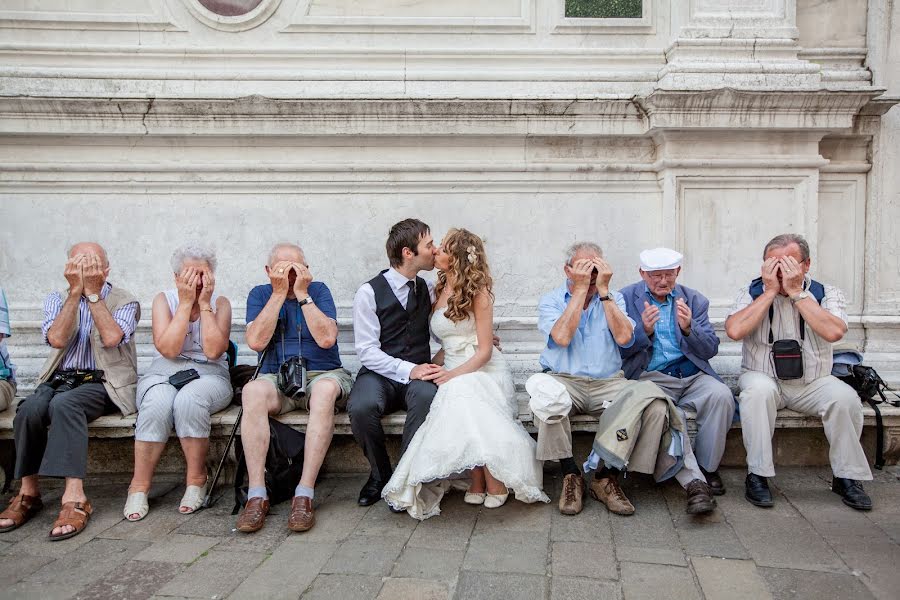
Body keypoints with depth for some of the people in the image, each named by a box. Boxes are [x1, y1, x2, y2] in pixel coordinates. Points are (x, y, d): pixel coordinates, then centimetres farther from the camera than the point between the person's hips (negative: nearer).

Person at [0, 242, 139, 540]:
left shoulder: (125, 301, 4)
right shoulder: (57, 299, 12)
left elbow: (111, 338, -17)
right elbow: (57, 339, -8)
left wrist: (93, 293, -11)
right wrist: (76, 292, -9)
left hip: (103, 382, -3)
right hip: (60, 379, 4)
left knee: (64, 403, -35)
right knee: (30, 409, -29)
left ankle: (74, 498, -39)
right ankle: (28, 493, -14)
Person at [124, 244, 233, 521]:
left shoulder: (220, 303, 3)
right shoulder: (164, 299, 4)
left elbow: (213, 351, -13)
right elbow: (168, 349, -12)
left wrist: (204, 304, -11)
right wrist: (186, 303, -12)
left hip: (209, 375, -1)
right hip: (165, 372, 1)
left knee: (189, 399, -35)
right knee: (157, 403, -34)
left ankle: (196, 480, -18)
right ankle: (139, 487, -20)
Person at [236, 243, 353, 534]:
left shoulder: (318, 290, 3)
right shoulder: (260, 293, 7)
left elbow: (327, 339, -12)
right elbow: (256, 341, -10)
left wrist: (302, 294, -12)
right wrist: (279, 293, -10)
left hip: (322, 375, -1)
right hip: (276, 379, 1)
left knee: (325, 390, -37)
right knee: (253, 391, -34)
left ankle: (305, 495, -36)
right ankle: (256, 495, -32)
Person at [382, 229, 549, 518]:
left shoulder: (477, 292, -5)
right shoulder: (439, 290, 14)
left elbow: (484, 350, -8)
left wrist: (453, 374, -19)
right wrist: (432, 368, -2)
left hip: (483, 370, -4)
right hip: (452, 373, 4)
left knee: (462, 391, -37)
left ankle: (494, 480, -18)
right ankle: (479, 481, -19)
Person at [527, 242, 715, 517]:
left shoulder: (613, 298, 13)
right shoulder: (551, 300, 7)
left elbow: (624, 337, -7)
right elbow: (562, 338, -14)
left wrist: (603, 290, -7)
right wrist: (580, 289, -10)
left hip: (608, 383, 2)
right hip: (565, 381, -2)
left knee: (651, 396, -28)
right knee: (546, 392, -38)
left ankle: (606, 474, -20)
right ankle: (570, 474, -20)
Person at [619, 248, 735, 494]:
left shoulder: (695, 300, 14)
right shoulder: (625, 298, 7)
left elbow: (710, 350, 8)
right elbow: (619, 349, 2)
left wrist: (689, 328, -12)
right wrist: (644, 331, -17)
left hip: (692, 375, 3)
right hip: (650, 377, -3)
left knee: (721, 395, -27)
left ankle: (707, 469, -7)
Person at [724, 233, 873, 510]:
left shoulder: (826, 293, 1)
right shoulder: (753, 292, 0)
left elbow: (834, 332, -21)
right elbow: (735, 330, -19)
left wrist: (796, 292, -17)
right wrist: (770, 292, -14)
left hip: (812, 383, 2)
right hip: (764, 378, -1)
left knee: (845, 397, -26)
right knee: (758, 390, -34)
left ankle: (847, 477, -7)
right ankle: (757, 475, -23)